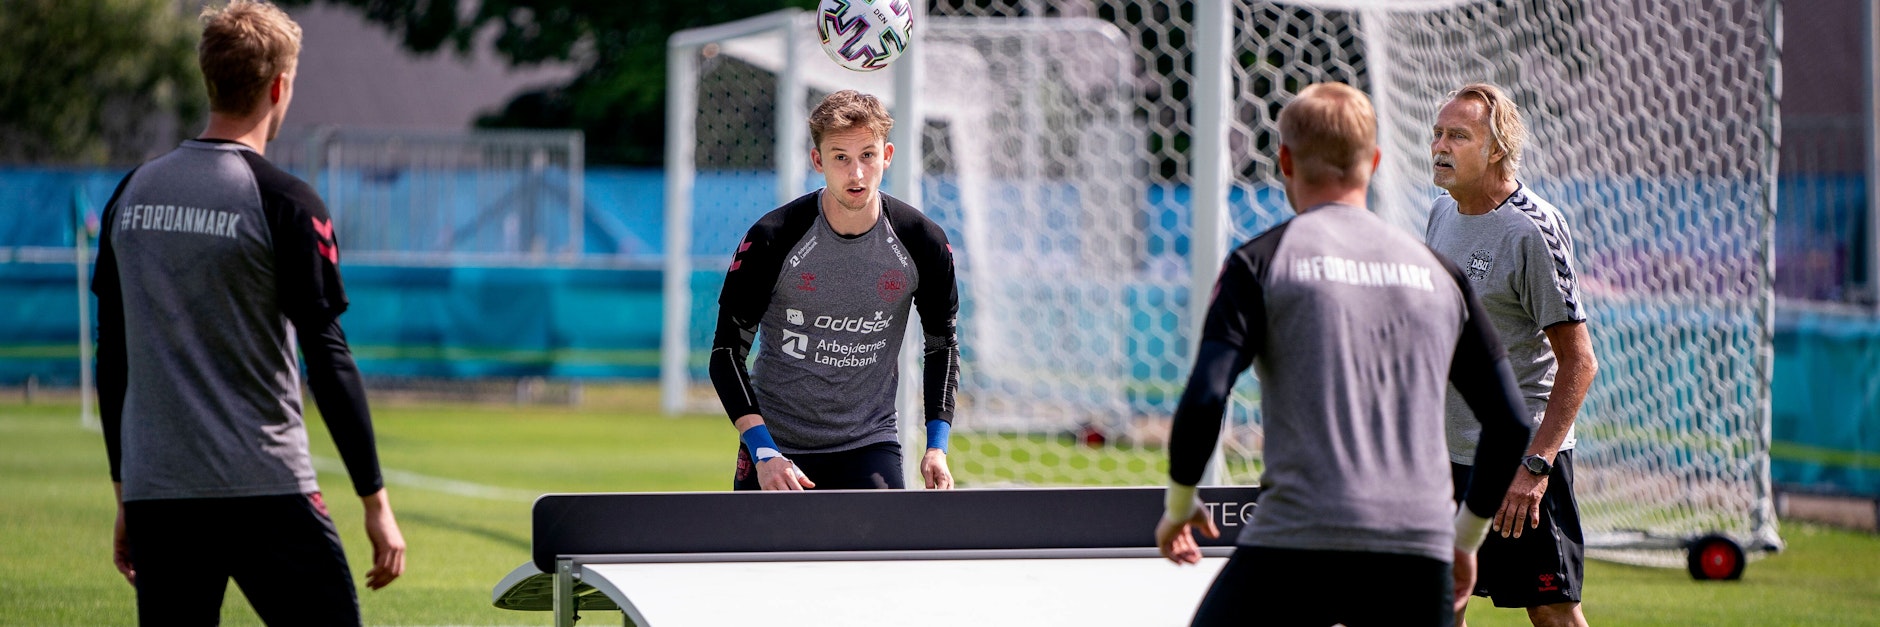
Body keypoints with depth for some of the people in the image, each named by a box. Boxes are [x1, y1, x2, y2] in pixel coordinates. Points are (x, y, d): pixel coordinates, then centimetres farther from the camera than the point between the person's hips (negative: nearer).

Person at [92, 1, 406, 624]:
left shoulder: (131, 194, 9)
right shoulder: (284, 203, -7)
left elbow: (111, 362, 14)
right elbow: (328, 361, -9)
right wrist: (375, 501, -5)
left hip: (154, 495, 5)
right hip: (265, 493, -5)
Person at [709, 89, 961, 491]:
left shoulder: (923, 243, -6)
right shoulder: (770, 240, -13)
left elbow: (942, 344, 9)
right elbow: (727, 351, -7)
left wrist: (937, 447, -1)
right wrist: (763, 452, -18)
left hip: (870, 443, 1)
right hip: (775, 445, -1)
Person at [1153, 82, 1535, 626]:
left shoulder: (1261, 261, 4)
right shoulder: (1439, 274, 15)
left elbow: (1204, 398, -7)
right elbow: (1511, 423, 15)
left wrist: (1179, 504, 10)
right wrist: (1466, 536, 27)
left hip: (1297, 543, -3)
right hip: (1419, 550, 3)